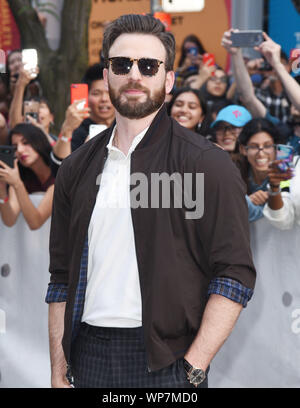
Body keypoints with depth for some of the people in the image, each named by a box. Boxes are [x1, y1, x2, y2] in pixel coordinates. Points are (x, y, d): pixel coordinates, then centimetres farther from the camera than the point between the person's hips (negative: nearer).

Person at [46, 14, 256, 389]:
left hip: (165, 361, -4)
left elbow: (235, 276, -8)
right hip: (89, 355, 4)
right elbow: (62, 280, 13)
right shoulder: (78, 168, 11)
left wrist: (193, 370, -15)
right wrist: (59, 373, 6)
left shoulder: (207, 164, -3)